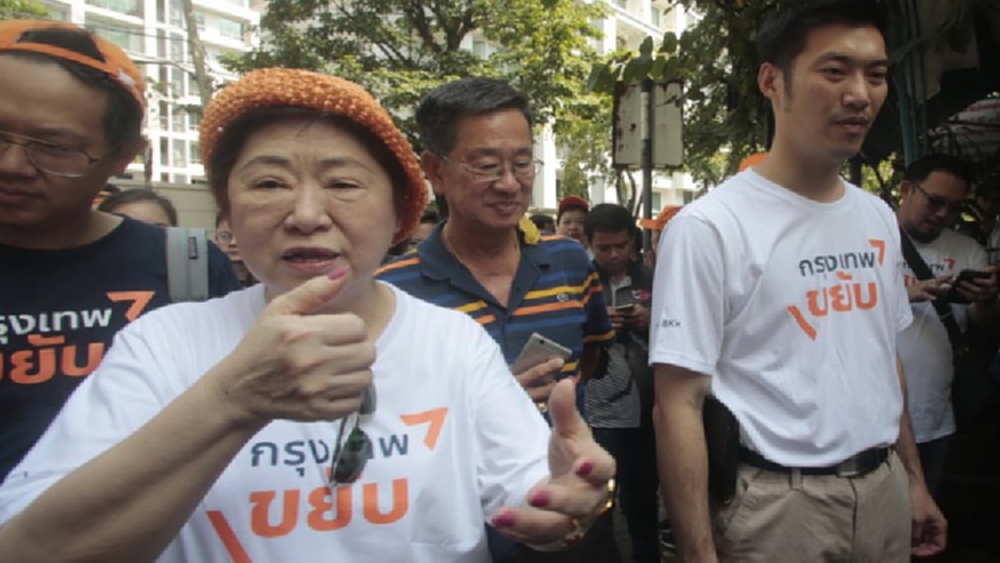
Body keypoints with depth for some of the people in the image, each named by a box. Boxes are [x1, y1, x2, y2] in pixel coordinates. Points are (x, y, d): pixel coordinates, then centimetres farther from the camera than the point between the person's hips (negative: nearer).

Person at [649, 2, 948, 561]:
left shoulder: (879, 218, 6)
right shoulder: (708, 227, -19)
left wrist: (914, 478, 15)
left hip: (884, 486, 7)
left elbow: (888, 359, 15)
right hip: (777, 502, -6)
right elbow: (679, 406, -19)